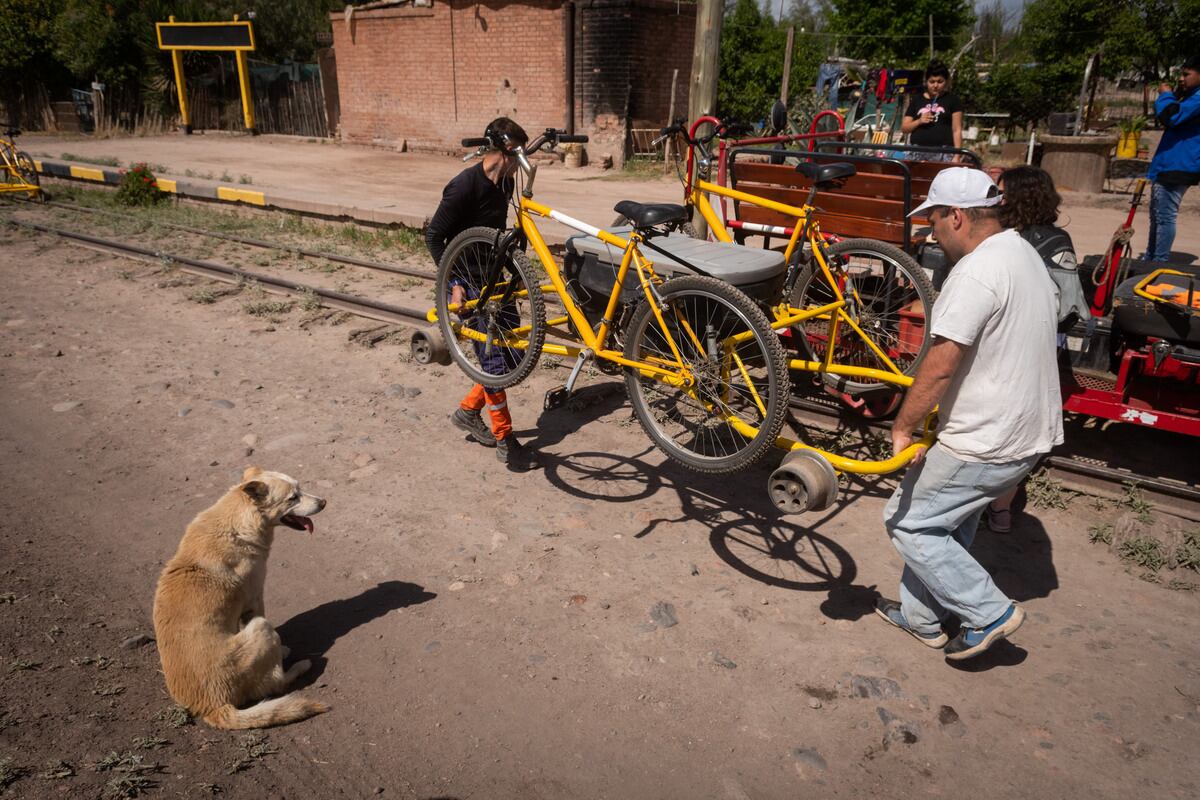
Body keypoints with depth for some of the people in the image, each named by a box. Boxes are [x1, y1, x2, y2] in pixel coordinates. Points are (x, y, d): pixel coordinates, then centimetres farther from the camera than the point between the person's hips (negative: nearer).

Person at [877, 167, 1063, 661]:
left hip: (985, 443, -10)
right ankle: (922, 617, 34)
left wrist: (903, 426, -15)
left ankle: (989, 613, 11)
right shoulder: (1023, 253, 10)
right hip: (1030, 431, 10)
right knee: (949, 523, 21)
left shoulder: (976, 273, -23)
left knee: (908, 523, 4)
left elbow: (940, 365, -27)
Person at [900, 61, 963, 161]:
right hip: (917, 152, 2)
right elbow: (904, 128, 14)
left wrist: (956, 156, -5)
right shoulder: (917, 99, 15)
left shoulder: (952, 99, 9)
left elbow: (957, 130, 4)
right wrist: (919, 121, -5)